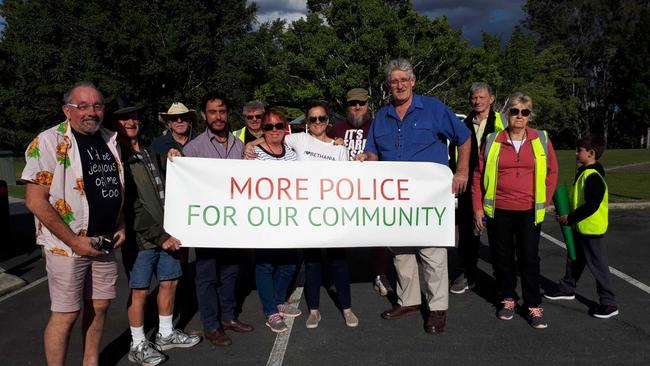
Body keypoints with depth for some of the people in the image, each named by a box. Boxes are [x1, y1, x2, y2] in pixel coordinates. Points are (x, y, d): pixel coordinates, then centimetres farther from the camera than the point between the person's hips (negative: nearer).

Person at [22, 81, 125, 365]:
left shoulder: (110, 140, 9)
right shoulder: (49, 142, -11)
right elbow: (35, 200, -16)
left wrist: (120, 227, 6)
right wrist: (73, 241, -18)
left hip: (104, 242, 6)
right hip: (67, 245, -6)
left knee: (99, 306, 14)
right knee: (66, 314, 1)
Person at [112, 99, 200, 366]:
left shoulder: (150, 153, 15)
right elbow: (130, 207, -16)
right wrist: (159, 236, -17)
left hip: (166, 234, 7)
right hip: (140, 238, -7)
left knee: (169, 282, 14)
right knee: (139, 291, 2)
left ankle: (166, 335, 32)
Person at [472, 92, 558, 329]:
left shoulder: (541, 140, 2)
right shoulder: (492, 141, 1)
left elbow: (552, 172, 9)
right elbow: (479, 175, 4)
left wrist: (544, 201, 3)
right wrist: (478, 208, 0)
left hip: (529, 211, 0)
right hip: (498, 211, 1)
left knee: (529, 259, 2)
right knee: (502, 258, 10)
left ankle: (534, 306, 13)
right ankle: (507, 299, 25)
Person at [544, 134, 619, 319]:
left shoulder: (593, 177, -23)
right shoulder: (583, 172, 8)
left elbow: (591, 206, -27)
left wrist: (570, 218, -21)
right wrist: (569, 216, 11)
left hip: (591, 229, -10)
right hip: (580, 227, 10)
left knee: (597, 264, -2)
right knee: (574, 259, 22)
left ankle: (609, 303, 7)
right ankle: (567, 289, 38)